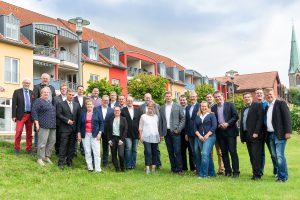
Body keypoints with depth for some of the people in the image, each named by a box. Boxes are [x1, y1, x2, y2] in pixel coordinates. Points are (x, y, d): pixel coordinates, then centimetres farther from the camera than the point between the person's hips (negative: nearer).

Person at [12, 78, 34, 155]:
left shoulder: (32, 93, 11)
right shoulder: (17, 92, 2)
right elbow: (14, 104, -2)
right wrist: (14, 116, -8)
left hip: (30, 115, 3)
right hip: (21, 115, -3)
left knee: (29, 133, 8)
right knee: (19, 131, -8)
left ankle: (29, 149, 17)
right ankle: (17, 148, 7)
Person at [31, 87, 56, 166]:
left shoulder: (50, 102, 19)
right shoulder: (38, 101, -2)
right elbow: (34, 112, -9)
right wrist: (37, 123, -15)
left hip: (52, 125, 7)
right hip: (44, 125, -7)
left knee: (52, 141, 7)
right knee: (42, 142, -7)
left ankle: (46, 156, 18)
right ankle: (40, 159, 2)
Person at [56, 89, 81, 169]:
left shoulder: (77, 105, 14)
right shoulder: (61, 104, 2)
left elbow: (79, 116, 11)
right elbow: (59, 114, -8)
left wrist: (78, 127, 2)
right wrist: (67, 120, -14)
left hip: (74, 129, 4)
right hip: (65, 129, -4)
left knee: (71, 146, 8)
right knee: (63, 145, -5)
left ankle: (69, 161, 17)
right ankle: (61, 162, 0)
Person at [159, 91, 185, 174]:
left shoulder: (177, 106, 4)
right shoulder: (161, 108, 12)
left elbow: (183, 119, 1)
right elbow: (160, 121, 11)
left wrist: (178, 129, -8)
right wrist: (161, 133, 5)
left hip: (175, 132, -3)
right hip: (166, 132, 3)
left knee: (177, 151, -6)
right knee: (170, 151, 7)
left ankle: (179, 169, 1)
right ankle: (173, 168, 15)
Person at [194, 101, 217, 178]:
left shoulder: (211, 115, 6)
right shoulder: (197, 116, 17)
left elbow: (214, 126, -4)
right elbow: (195, 128, 11)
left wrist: (207, 135, -12)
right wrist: (199, 136, -6)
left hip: (209, 137, -4)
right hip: (199, 138, 4)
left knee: (205, 154, -17)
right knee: (208, 155, 8)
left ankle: (203, 174, -13)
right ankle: (211, 173, 17)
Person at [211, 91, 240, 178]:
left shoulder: (230, 105, 3)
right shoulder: (213, 108, 11)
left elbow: (236, 116, -3)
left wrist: (227, 124, -14)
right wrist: (218, 125, -10)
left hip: (230, 131, -3)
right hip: (220, 132, 3)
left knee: (233, 151, -5)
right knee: (224, 152, 6)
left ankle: (236, 171, 1)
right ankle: (227, 171, 14)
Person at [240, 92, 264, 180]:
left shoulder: (257, 106, 0)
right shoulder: (243, 109, 21)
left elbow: (260, 119, -10)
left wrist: (256, 132, -18)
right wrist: (242, 136, 12)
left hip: (255, 135, -7)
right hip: (247, 135, 7)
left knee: (256, 155, -9)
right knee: (251, 156, 7)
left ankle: (257, 174, -5)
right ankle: (255, 173, 12)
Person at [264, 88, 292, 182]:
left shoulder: (281, 103, -3)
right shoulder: (266, 107, 17)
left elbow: (287, 118, -10)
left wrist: (288, 132, -17)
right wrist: (266, 134, 9)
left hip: (279, 134, -7)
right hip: (270, 135, 7)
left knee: (280, 156, -8)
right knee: (275, 156, 11)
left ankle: (283, 177, 2)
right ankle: (279, 173, 21)